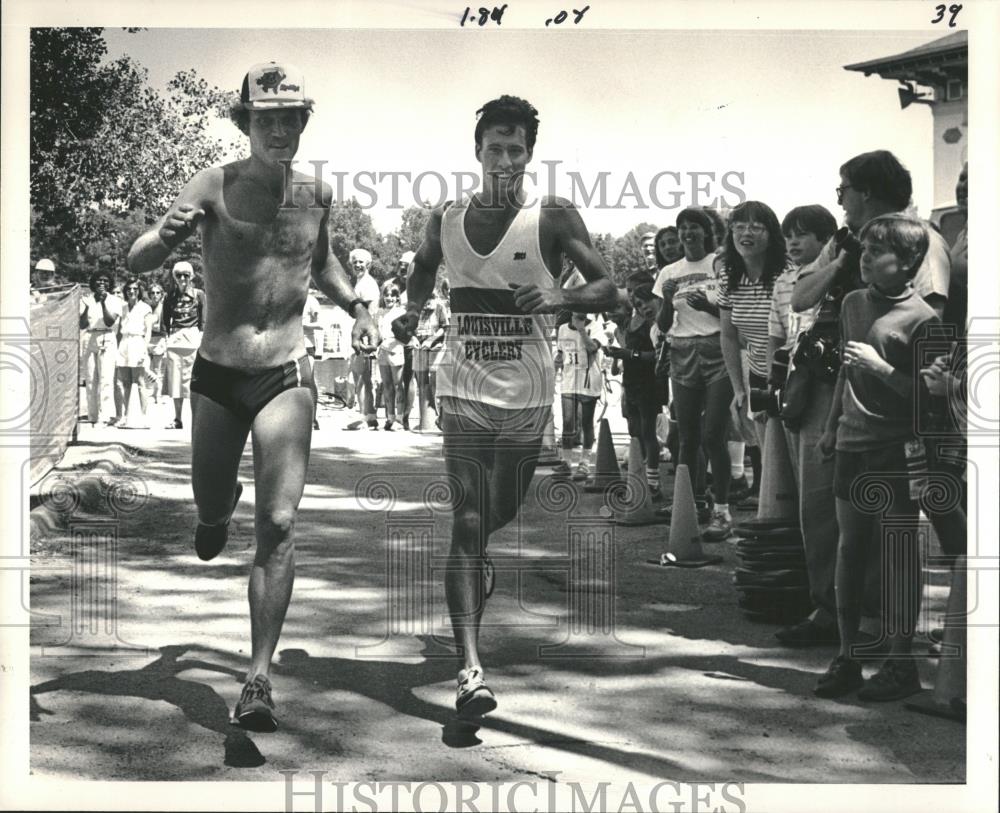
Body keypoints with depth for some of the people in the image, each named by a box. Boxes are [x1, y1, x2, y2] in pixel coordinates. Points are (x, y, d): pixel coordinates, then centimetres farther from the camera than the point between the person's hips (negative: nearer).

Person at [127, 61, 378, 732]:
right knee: (209, 507, 18)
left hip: (286, 379, 1)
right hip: (217, 376, 0)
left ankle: (259, 681, -9)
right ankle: (224, 502, 57)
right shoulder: (216, 187, -9)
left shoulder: (316, 194, 2)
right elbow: (138, 263, -18)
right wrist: (166, 234, -39)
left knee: (278, 526, -11)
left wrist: (355, 306, 9)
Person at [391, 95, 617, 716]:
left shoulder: (555, 218, -5)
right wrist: (413, 310, 4)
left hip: (528, 392, 0)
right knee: (467, 521, -11)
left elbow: (608, 289, -6)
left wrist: (560, 297, -25)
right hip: (465, 388, 0)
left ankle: (477, 563, 56)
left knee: (503, 512, 18)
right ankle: (471, 670, -15)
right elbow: (424, 268, 24)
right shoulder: (446, 220, 4)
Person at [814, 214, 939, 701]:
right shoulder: (853, 303, 10)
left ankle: (901, 664, 7)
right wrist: (832, 426, 22)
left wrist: (880, 367, -18)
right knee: (849, 547, 9)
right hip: (852, 446, 6)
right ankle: (847, 657, 17)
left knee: (899, 553, 0)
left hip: (898, 452, -6)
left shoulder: (921, 319, -10)